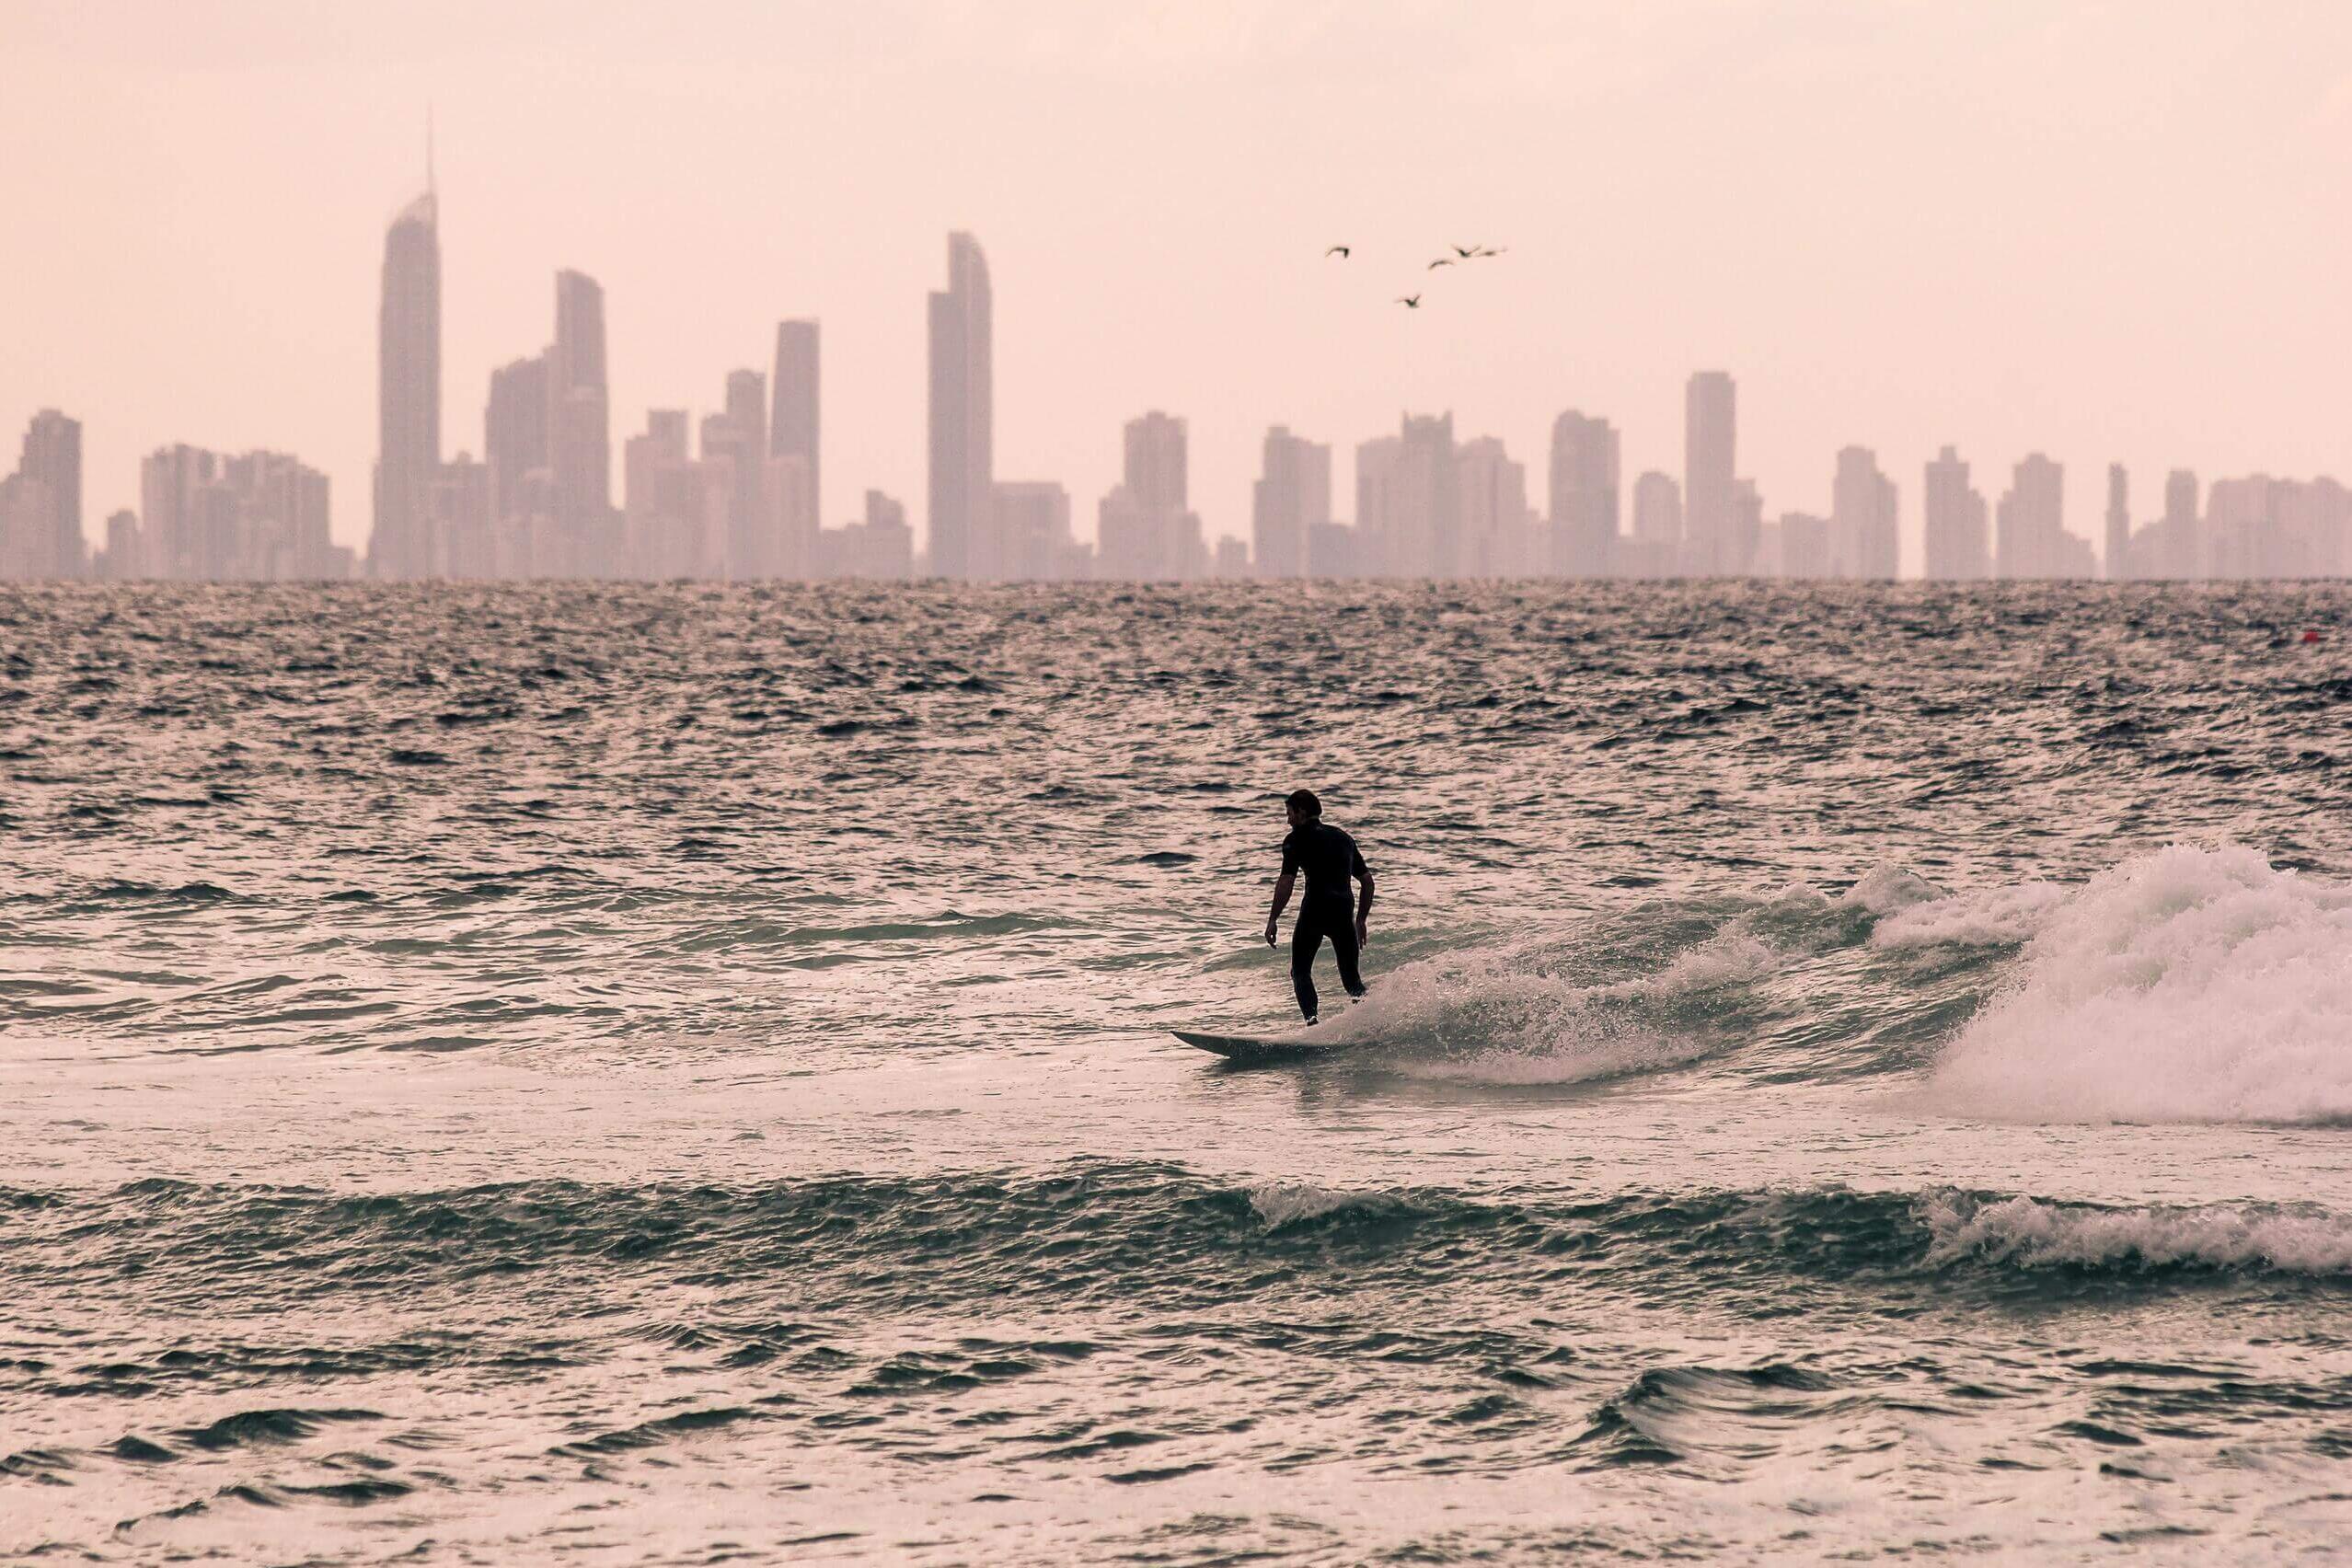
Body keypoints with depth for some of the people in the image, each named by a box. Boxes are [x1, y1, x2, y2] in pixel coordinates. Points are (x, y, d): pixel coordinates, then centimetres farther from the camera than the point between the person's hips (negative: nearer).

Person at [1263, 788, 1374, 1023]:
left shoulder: (1297, 839, 2)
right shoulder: (1343, 838, 21)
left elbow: (1286, 882, -9)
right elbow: (1367, 880, 20)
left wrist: (1273, 920, -5)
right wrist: (1361, 920, 25)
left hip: (1315, 910, -5)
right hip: (1344, 912, 5)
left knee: (1301, 972, 7)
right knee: (1350, 977, 12)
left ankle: (1313, 1023, -11)